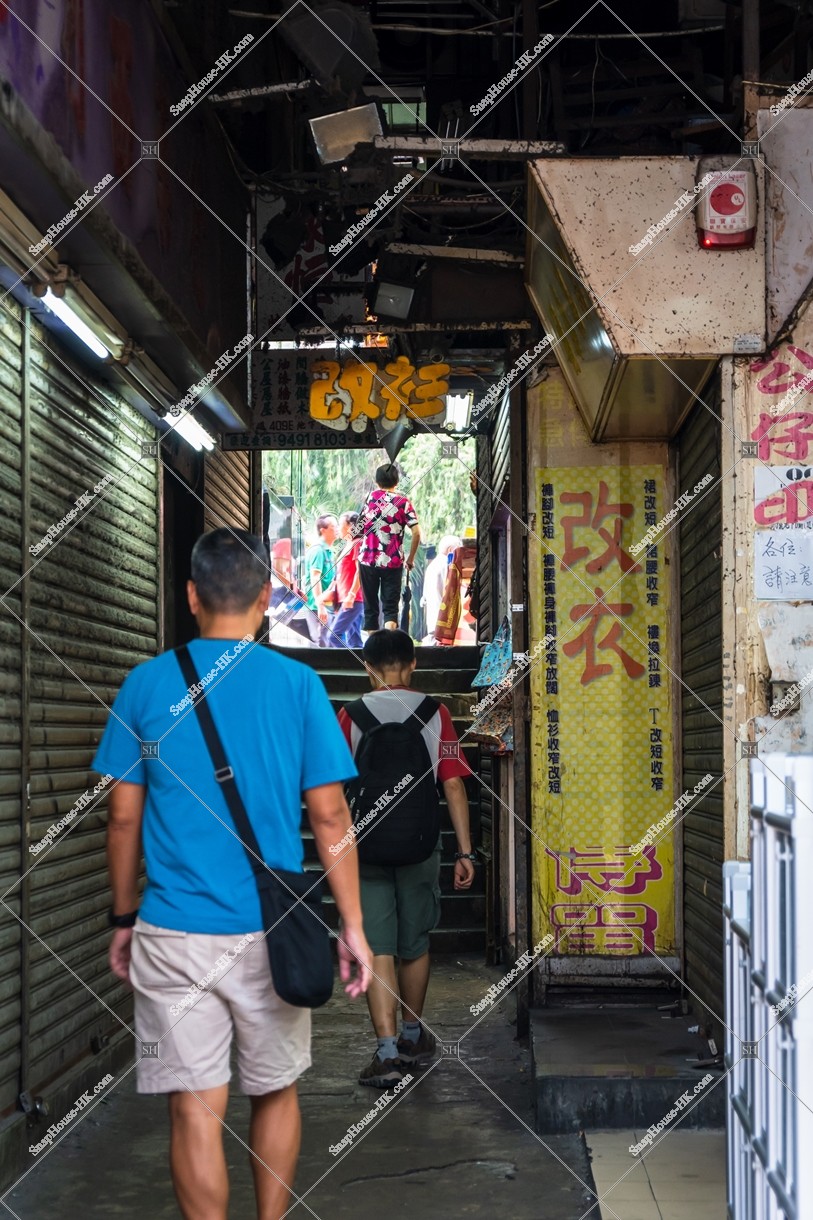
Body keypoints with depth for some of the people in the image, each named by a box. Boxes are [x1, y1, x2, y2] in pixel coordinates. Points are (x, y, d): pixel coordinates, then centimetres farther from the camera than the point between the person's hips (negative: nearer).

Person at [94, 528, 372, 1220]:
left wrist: (124, 918, 14)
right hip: (270, 930, 0)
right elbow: (330, 815, -5)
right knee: (277, 1092, 18)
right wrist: (353, 927, 2)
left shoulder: (147, 684, 0)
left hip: (173, 932, 0)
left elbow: (124, 817, 2)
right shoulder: (298, 684, -3)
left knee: (195, 1108, 3)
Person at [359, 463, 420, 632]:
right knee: (390, 607, 1)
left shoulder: (370, 497, 6)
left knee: (370, 607, 12)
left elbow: (361, 529, 9)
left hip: (368, 560, 1)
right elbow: (416, 532, -7)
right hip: (393, 562, -1)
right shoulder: (403, 502, 1)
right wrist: (411, 559, 2)